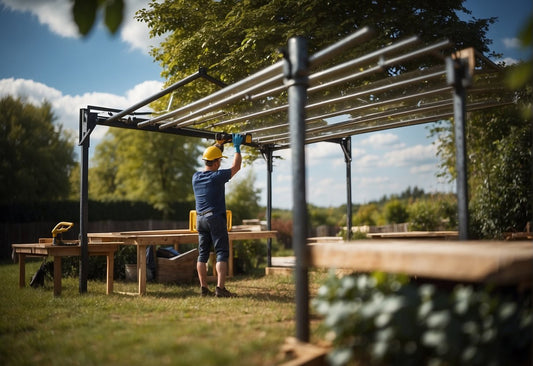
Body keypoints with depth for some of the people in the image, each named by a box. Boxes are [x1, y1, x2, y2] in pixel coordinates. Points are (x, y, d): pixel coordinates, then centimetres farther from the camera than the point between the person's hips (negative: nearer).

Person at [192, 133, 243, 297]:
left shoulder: (195, 177, 7)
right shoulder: (217, 176, -11)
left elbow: (208, 168, 28)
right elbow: (236, 167, 1)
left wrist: (216, 147, 31)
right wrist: (237, 147, 11)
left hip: (200, 219, 7)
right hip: (216, 218, -6)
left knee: (203, 254, 8)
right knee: (222, 253, -5)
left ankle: (204, 288, 10)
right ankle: (220, 288, -11)